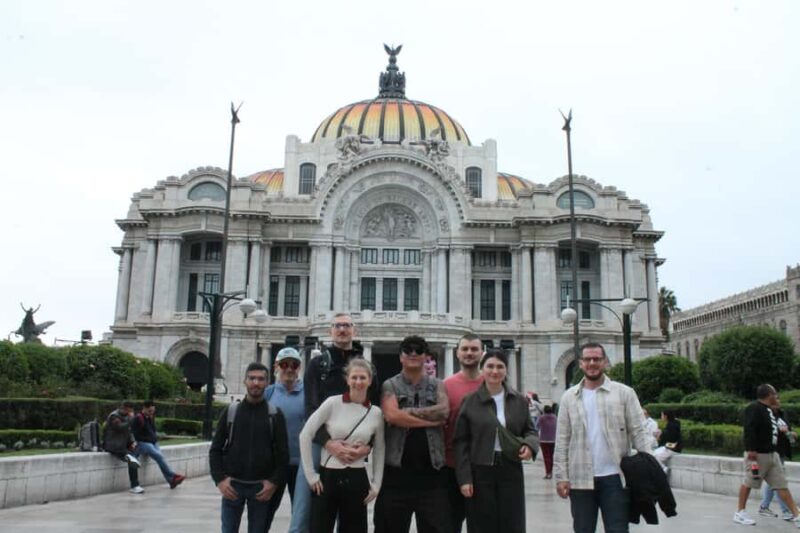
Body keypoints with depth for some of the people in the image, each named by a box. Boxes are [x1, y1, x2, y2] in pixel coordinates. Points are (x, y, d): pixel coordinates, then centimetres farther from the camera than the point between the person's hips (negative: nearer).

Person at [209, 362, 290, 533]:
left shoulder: (275, 415, 2)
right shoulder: (231, 411, 4)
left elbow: (283, 453, 0)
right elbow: (215, 449, 5)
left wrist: (274, 482, -11)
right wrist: (219, 479, -6)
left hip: (261, 486, -1)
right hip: (232, 484, 1)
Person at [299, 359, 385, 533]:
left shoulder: (376, 413, 2)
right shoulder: (333, 403, -6)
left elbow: (379, 451, 12)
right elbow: (305, 435, -6)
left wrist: (376, 484, 7)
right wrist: (311, 474, -6)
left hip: (357, 480, 2)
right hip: (326, 477, -2)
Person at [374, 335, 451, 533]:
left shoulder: (437, 386, 11)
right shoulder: (390, 386, 5)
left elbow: (443, 411, -9)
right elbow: (392, 415, -14)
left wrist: (409, 412, -12)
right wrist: (432, 419, -11)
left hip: (431, 472, 1)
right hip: (397, 472, -1)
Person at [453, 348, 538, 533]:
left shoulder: (519, 401, 6)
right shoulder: (470, 402, -2)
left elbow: (530, 430, 15)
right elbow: (461, 443, -2)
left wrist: (529, 445, -9)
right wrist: (464, 478, -8)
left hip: (511, 471, 2)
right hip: (480, 472, -2)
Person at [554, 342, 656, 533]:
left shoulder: (624, 393, 2)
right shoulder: (569, 397, 7)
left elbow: (638, 432, -1)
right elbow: (562, 440, 5)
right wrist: (561, 476, -1)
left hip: (614, 477, -2)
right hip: (580, 479, 2)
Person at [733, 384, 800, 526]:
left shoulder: (768, 410, 15)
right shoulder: (754, 408, -16)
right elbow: (749, 430, -24)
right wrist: (751, 449, -29)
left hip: (772, 454, 9)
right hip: (757, 454, -9)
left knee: (782, 485, 7)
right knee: (748, 483, 2)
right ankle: (740, 513, 13)